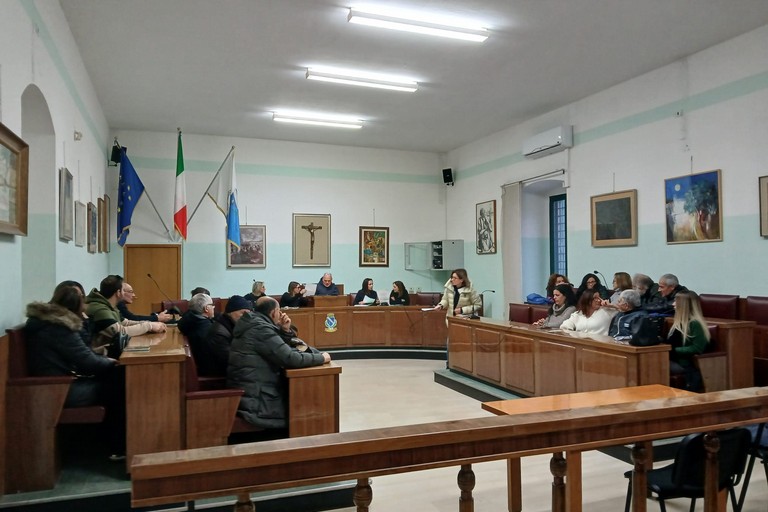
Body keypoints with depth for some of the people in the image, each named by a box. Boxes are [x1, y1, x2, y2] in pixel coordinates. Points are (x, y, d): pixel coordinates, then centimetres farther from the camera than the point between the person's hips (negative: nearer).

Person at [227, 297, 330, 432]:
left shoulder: (255, 325, 11)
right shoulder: (261, 329, -19)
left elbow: (282, 351, 19)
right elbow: (291, 358, -25)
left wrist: (285, 330, 1)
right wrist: (322, 358, -11)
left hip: (252, 391, 9)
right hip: (254, 400, -9)